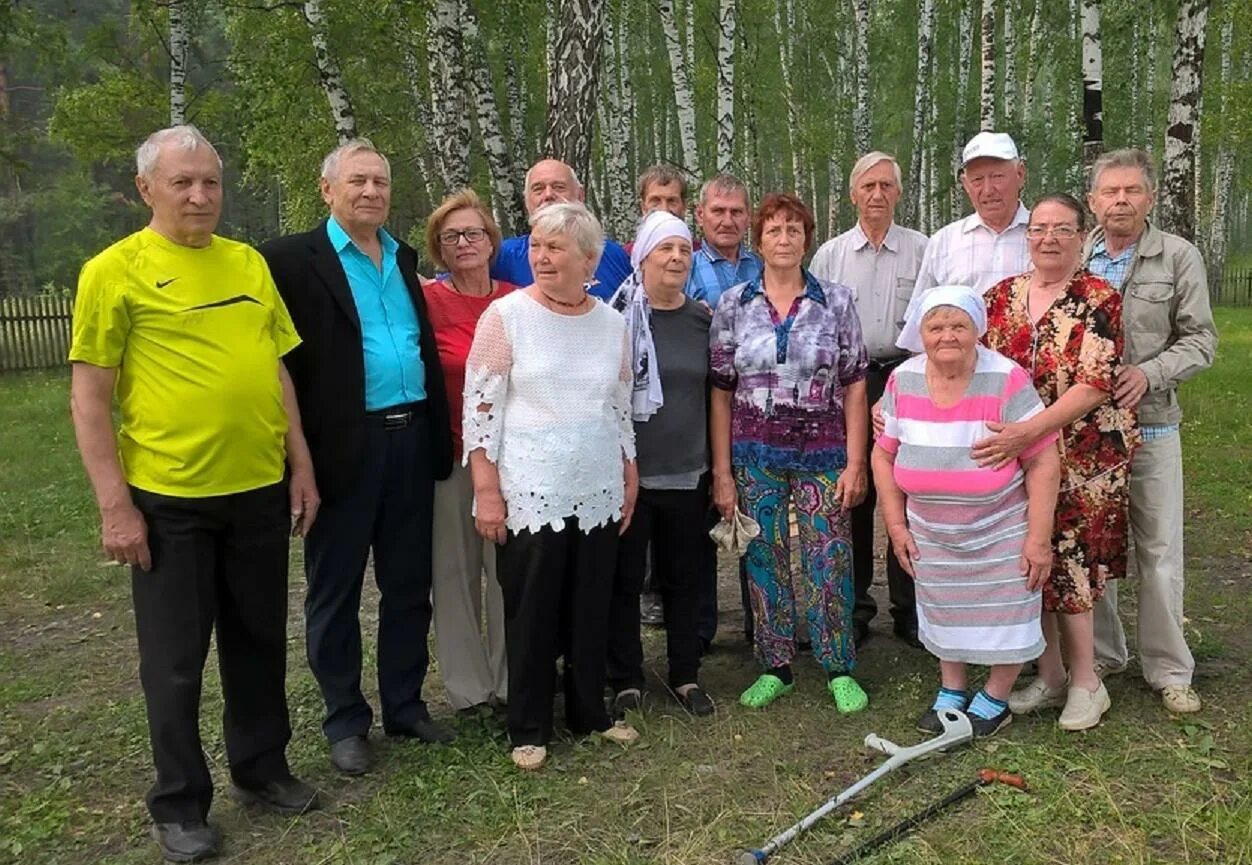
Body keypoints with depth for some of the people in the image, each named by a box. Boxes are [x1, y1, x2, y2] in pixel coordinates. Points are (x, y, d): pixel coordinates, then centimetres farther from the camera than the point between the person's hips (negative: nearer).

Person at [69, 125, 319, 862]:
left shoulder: (250, 262, 8)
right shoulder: (115, 270, -6)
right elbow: (90, 396, -7)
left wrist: (301, 466, 9)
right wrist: (114, 504, -11)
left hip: (260, 489, 4)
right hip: (168, 498, -4)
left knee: (260, 640, 15)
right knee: (175, 659, 8)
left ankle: (262, 768, 34)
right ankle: (180, 804, 25)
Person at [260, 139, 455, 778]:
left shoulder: (404, 259, 14)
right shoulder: (293, 259, -5)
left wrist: (439, 433, 11)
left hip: (412, 439, 6)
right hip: (344, 447, -5)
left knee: (409, 584, 13)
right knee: (336, 591, 8)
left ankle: (405, 705, 29)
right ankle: (345, 721, 23)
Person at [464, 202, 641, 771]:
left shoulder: (611, 322, 6)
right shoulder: (506, 314, -6)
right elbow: (480, 405, -8)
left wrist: (630, 478, 14)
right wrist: (487, 490, -12)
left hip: (598, 491, 4)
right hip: (529, 493, -4)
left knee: (591, 608, 13)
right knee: (531, 613, 5)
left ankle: (590, 712, 31)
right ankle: (529, 729, 21)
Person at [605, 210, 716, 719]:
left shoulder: (702, 320, 6)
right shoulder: (617, 315, -6)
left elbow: (715, 394, 13)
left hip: (687, 474, 4)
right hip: (626, 472, -3)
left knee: (685, 577, 13)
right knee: (624, 579, 7)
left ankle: (685, 675, 27)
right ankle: (625, 681, 20)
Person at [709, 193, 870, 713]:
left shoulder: (836, 302, 1)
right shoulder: (733, 305, 2)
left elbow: (854, 387, 1)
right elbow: (721, 393, 2)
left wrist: (855, 463, -5)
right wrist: (722, 473, -1)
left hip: (822, 454, -1)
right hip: (755, 455, 1)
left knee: (828, 562, 1)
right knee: (764, 562, 8)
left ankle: (840, 670, 18)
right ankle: (774, 668, 23)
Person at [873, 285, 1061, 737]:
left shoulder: (1007, 381, -20)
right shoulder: (902, 381, -7)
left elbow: (1044, 462, -17)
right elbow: (885, 453, 3)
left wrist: (1039, 537, -18)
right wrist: (896, 525, 0)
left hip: (1001, 533, -4)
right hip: (931, 535, 4)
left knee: (1004, 616, 7)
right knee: (944, 613, 17)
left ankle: (994, 700, 28)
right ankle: (951, 692, 37)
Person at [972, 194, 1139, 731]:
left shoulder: (1099, 300, -8)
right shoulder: (1000, 297, 5)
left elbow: (1094, 385, -17)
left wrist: (1029, 431, -30)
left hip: (1082, 457, -4)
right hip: (1015, 458, 4)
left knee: (1067, 565, 1)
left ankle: (1085, 681, 20)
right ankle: (1049, 675, 26)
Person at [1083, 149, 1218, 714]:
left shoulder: (1180, 258, 0)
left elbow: (1200, 339, -1)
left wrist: (1149, 373, -17)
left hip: (1150, 424, -1)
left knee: (1160, 551, 5)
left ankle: (1169, 670, 19)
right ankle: (1101, 656, 27)